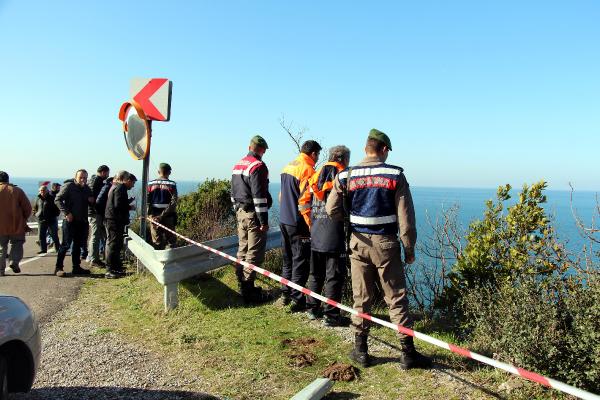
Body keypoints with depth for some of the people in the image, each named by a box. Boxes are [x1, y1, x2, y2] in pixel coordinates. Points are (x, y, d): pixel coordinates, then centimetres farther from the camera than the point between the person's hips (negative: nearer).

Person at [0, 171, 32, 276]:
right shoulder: (17, 190, 0)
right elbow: (28, 208, -1)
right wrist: (23, 220, 13)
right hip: (16, 225, 0)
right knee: (17, 245, 15)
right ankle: (14, 261, -7)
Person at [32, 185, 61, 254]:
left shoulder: (51, 198, -3)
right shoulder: (38, 198, 10)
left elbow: (57, 208, 1)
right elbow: (35, 207, 24)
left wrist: (55, 215, -6)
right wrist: (35, 214, 10)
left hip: (51, 220, -4)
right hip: (41, 220, 4)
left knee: (54, 235, 0)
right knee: (41, 235, 5)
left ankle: (58, 248, 8)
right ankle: (43, 249, 13)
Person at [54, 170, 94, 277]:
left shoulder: (87, 189, 14)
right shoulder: (69, 186, -5)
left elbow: (90, 203, 25)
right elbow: (57, 200, -9)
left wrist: (92, 201, 0)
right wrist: (66, 213, -17)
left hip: (82, 221, 6)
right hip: (71, 220, -6)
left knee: (78, 244, 12)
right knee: (66, 244, -6)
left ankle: (76, 267, 19)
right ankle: (58, 267, 0)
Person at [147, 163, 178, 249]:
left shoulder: (150, 184, 3)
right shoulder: (171, 184, -5)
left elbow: (146, 201, -1)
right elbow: (173, 202, -14)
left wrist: (149, 213, 1)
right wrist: (164, 214, -13)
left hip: (154, 216, 3)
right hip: (168, 216, -3)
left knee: (157, 242, 10)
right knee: (170, 240, 6)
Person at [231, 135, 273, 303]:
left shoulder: (237, 165, 15)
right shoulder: (258, 166, -14)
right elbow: (259, 195, -19)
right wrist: (264, 221, -17)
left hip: (240, 213, 9)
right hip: (253, 214, -9)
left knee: (243, 250, 14)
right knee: (254, 253, -4)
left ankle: (243, 287, 23)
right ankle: (248, 290, -2)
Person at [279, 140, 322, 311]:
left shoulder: (288, 166, 11)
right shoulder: (307, 170, -16)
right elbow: (305, 201, -20)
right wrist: (311, 225, -15)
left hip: (284, 221, 9)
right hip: (298, 224, -9)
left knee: (288, 259, 19)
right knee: (300, 262, 1)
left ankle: (286, 294, 28)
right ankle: (297, 300, 6)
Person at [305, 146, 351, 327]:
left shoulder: (316, 175, 9)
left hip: (315, 236, 7)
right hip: (334, 237, -6)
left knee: (315, 274, 18)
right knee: (335, 276, 3)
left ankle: (313, 309, 28)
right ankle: (331, 315, 8)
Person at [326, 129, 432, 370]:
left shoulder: (346, 176, 1)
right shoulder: (395, 175, -4)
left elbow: (332, 210, 2)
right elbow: (405, 217, -6)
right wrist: (409, 248, 3)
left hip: (358, 243, 2)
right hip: (386, 243, -2)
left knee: (361, 298, 11)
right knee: (396, 299, 7)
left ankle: (360, 350, 20)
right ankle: (408, 353, 14)